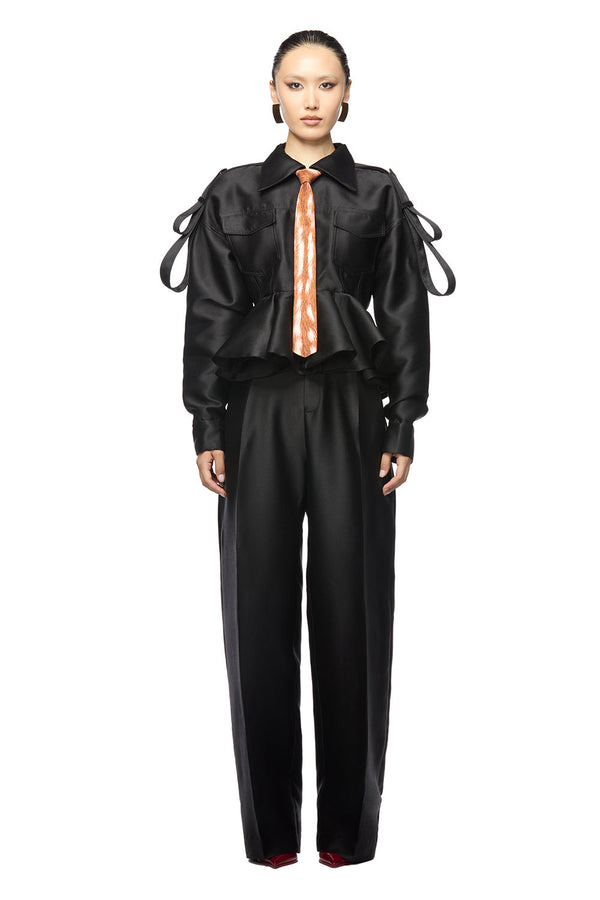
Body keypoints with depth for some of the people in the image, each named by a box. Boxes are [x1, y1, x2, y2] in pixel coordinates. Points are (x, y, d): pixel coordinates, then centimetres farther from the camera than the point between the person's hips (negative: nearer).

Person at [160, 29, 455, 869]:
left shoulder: (380, 195, 6)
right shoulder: (232, 195, 7)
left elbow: (407, 315, 4)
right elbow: (207, 313, 4)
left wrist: (403, 426, -3)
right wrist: (207, 425, -2)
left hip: (350, 409, 0)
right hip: (259, 409, 1)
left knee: (351, 606, 2)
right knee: (261, 607, 3)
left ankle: (348, 823, 15)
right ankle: (271, 823, 16)